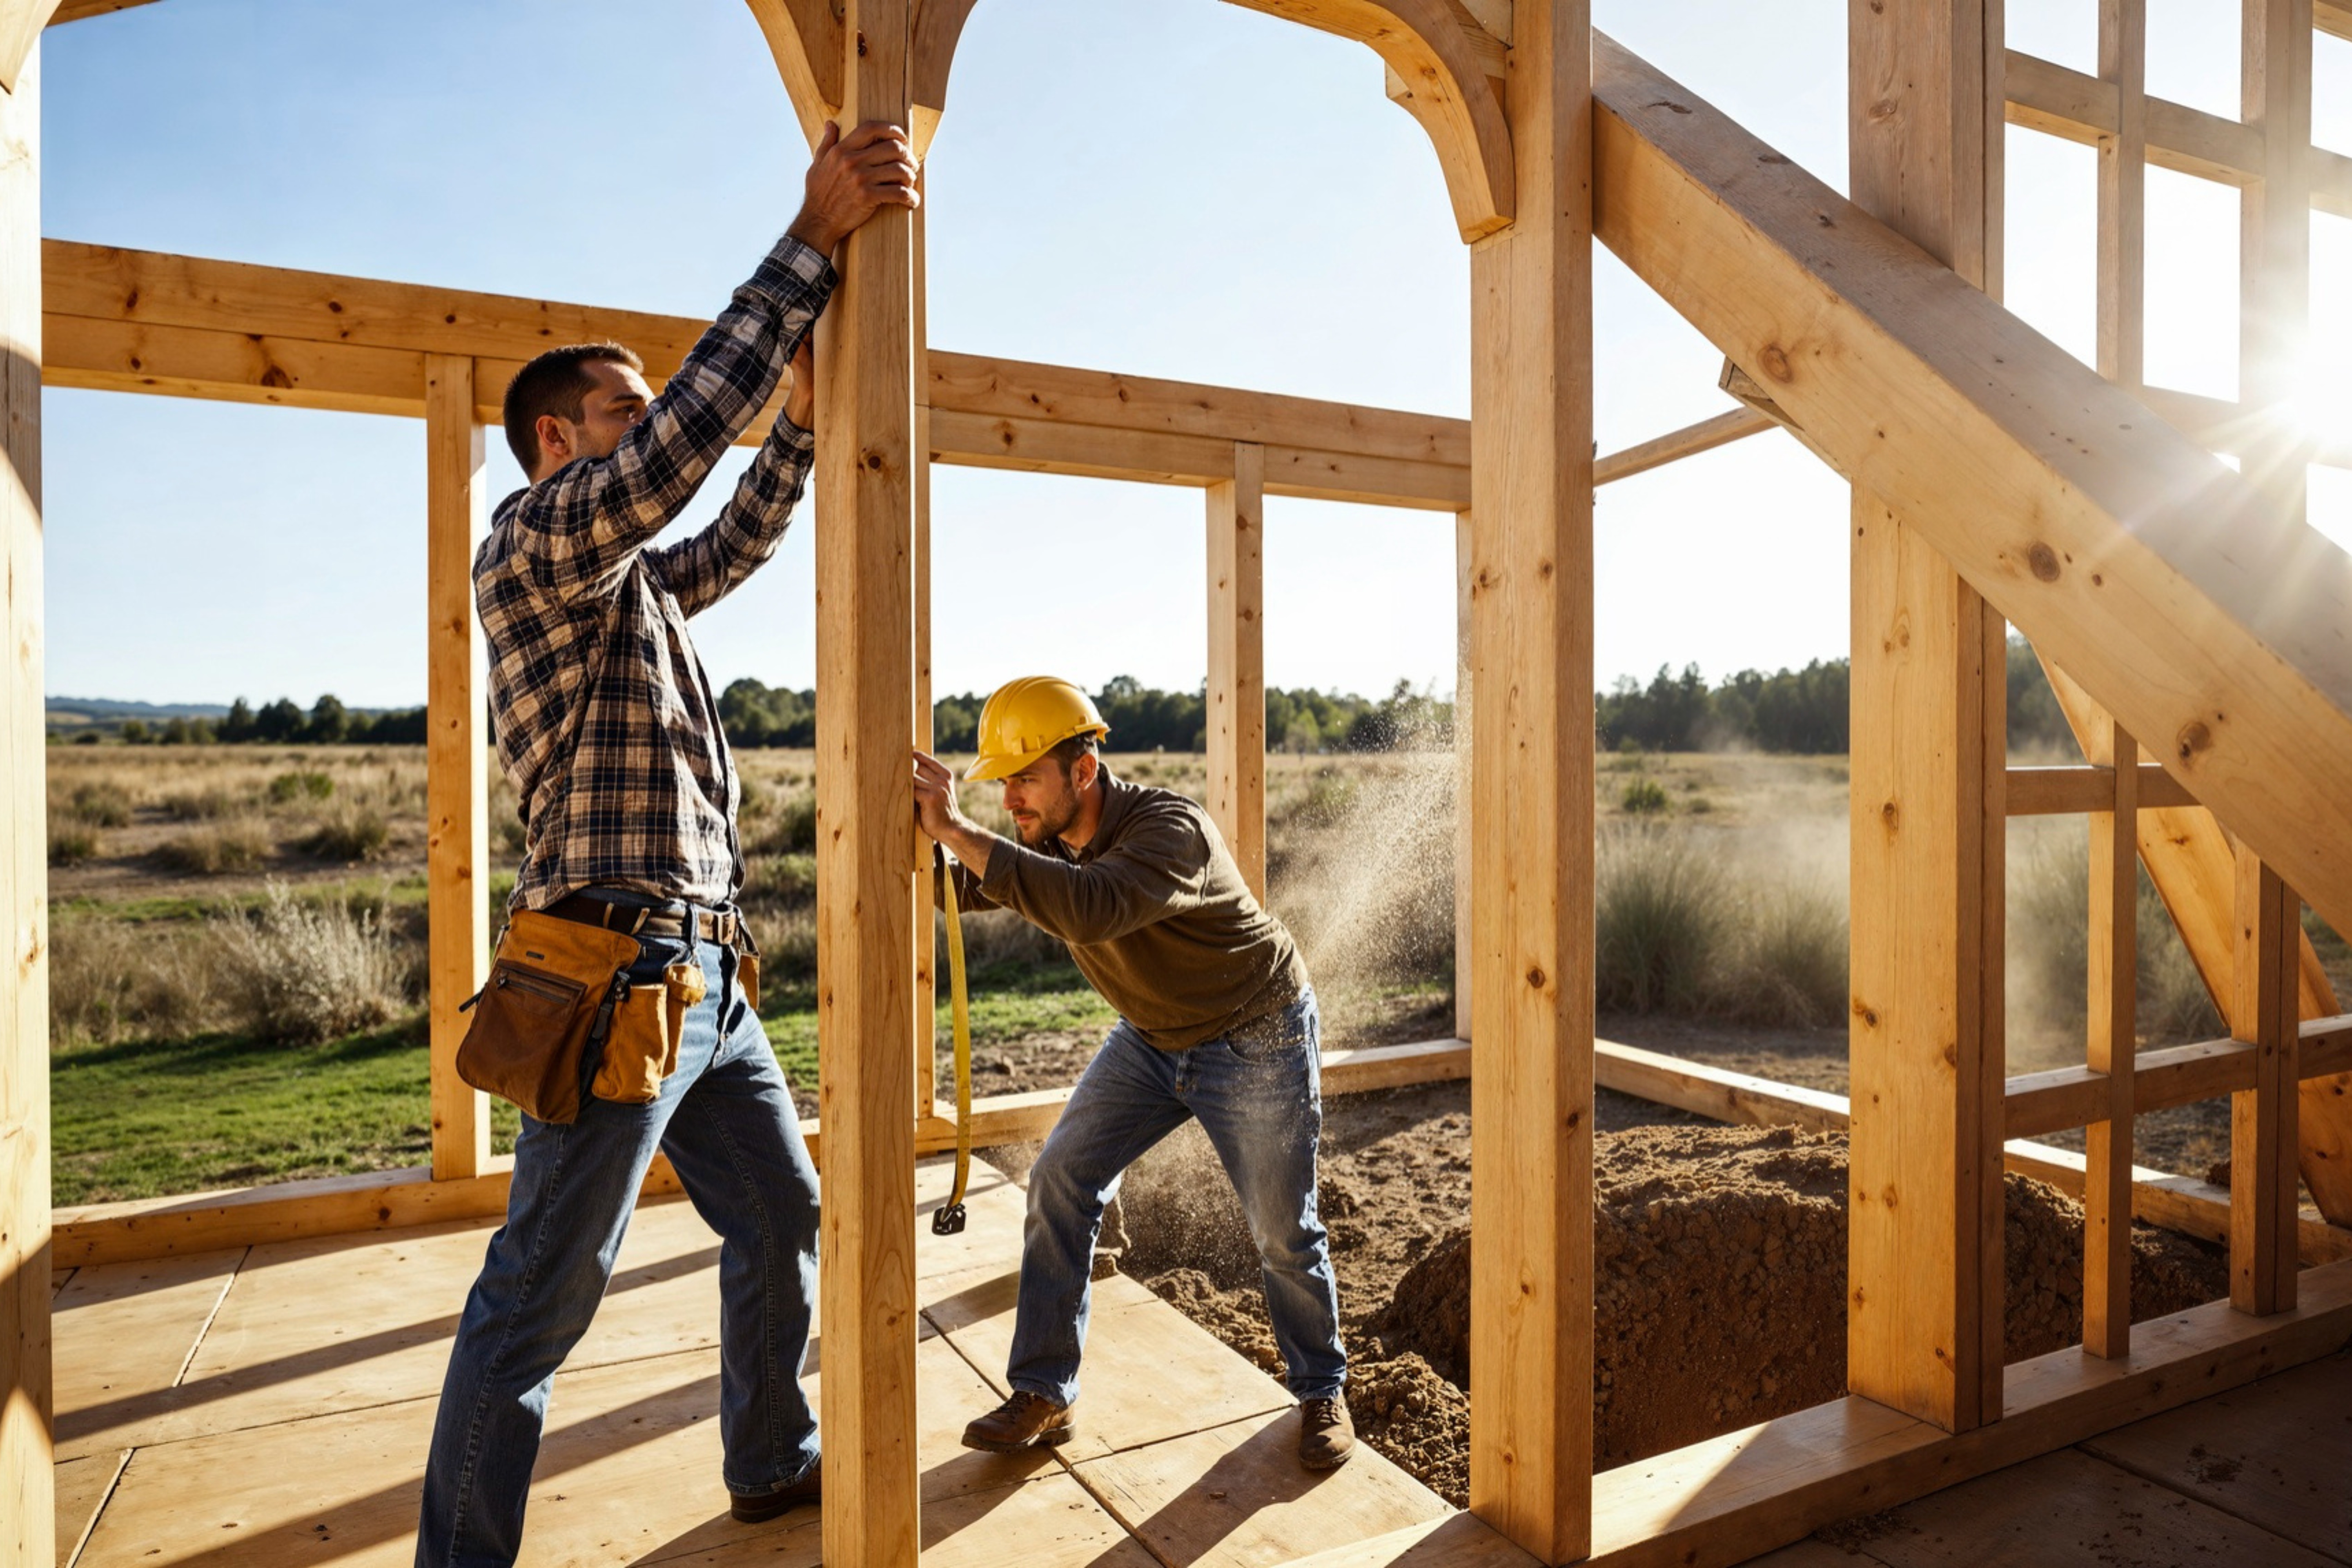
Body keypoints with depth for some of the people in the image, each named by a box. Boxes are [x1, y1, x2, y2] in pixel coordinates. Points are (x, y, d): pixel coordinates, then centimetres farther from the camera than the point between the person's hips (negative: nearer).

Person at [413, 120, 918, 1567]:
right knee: (541, 1301, 1)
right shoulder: (534, 545, -8)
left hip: (709, 978, 10)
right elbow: (684, 439, -24)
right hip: (617, 975, -10)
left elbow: (741, 538, 32)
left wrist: (807, 414, 20)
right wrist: (813, 244, -20)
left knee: (784, 1219, 19)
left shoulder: (641, 580, 19)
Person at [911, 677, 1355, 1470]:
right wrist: (912, 835, -27)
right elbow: (959, 888, -6)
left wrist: (959, 831, -53)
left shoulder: (1170, 831, -35)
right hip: (1152, 1039, 7)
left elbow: (1090, 908, -54)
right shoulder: (1048, 840, -9)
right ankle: (1043, 1395, 8)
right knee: (1060, 1182, -5)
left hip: (1255, 1041, -6)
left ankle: (1321, 1392, 31)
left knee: (1283, 1233, 5)